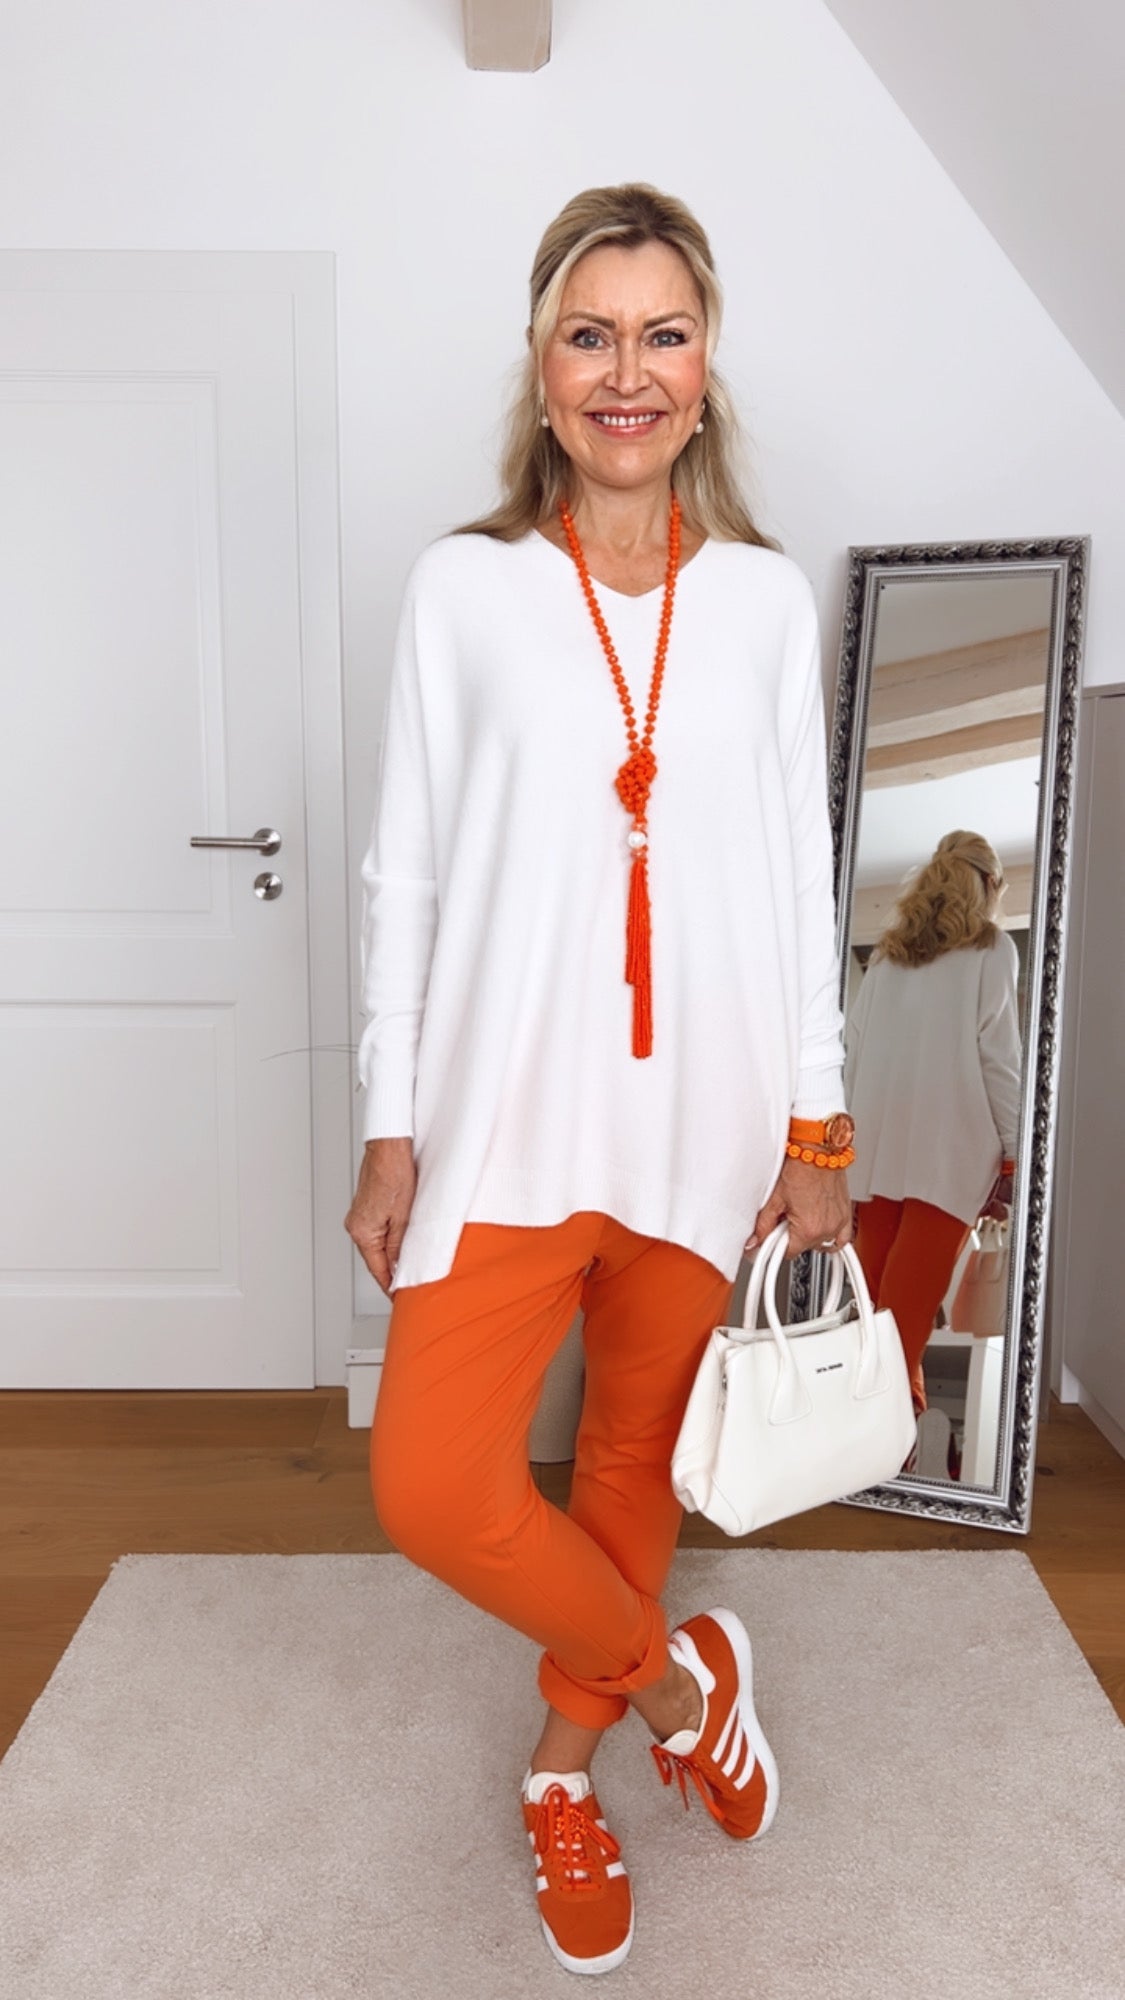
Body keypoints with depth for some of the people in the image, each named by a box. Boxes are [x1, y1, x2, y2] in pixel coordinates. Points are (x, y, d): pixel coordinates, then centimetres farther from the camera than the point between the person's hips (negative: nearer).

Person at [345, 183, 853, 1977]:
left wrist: (816, 1128, 5)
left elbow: (799, 875, 6)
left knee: (636, 1455, 15)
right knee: (432, 1486, -8)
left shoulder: (767, 599, 4)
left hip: (704, 1112, 2)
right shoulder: (464, 587, 0)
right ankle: (675, 1674, 22)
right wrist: (390, 1126, -2)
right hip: (511, 1105, -1)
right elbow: (406, 872, 0)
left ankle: (568, 1763, 42)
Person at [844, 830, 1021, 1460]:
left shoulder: (886, 952, 18)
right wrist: (1014, 1154, -1)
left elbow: (854, 1054, 13)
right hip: (950, 1147, -4)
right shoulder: (990, 947, 5)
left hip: (878, 1144, 4)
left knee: (882, 1287, 6)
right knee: (912, 1297, -7)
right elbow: (997, 1057, -4)